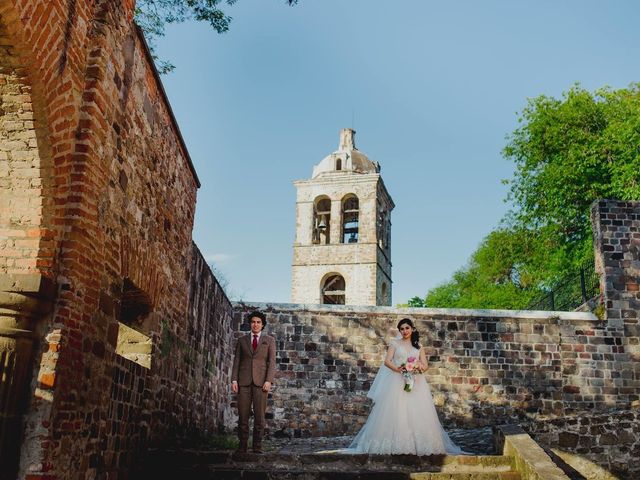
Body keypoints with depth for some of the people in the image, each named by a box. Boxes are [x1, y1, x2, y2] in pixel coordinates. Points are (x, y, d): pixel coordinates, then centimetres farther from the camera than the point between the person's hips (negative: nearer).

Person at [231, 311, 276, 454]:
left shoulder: (269, 340, 10)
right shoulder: (242, 340, 14)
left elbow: (272, 362, 3)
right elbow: (236, 360, 11)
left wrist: (268, 381, -9)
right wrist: (234, 380, -1)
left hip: (261, 381, -1)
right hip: (244, 381, 1)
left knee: (259, 415, -5)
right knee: (243, 415, -2)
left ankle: (257, 446, 1)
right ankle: (242, 446, 4)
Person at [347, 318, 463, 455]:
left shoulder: (419, 346, 17)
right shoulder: (395, 343, 10)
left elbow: (425, 365, 10)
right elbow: (387, 361, 0)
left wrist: (419, 366, -13)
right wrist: (397, 369, -18)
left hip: (415, 383, 2)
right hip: (397, 382, -2)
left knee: (416, 412, -5)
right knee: (397, 412, -10)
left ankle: (418, 444, -1)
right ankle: (396, 444, -7)